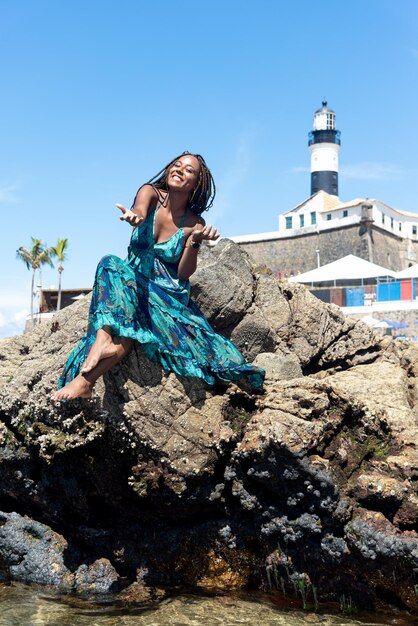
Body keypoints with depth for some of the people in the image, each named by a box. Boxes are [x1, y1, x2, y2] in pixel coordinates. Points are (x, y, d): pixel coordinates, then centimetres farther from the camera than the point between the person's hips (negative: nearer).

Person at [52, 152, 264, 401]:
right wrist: (135, 216, -49)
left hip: (169, 294, -2)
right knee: (112, 265, -31)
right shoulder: (152, 193, 2)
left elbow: (184, 273, -6)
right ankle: (104, 340, -50)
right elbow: (140, 210, -24)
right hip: (133, 280, 2)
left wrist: (196, 241, -22)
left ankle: (86, 378, -41)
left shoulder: (194, 223, 1)